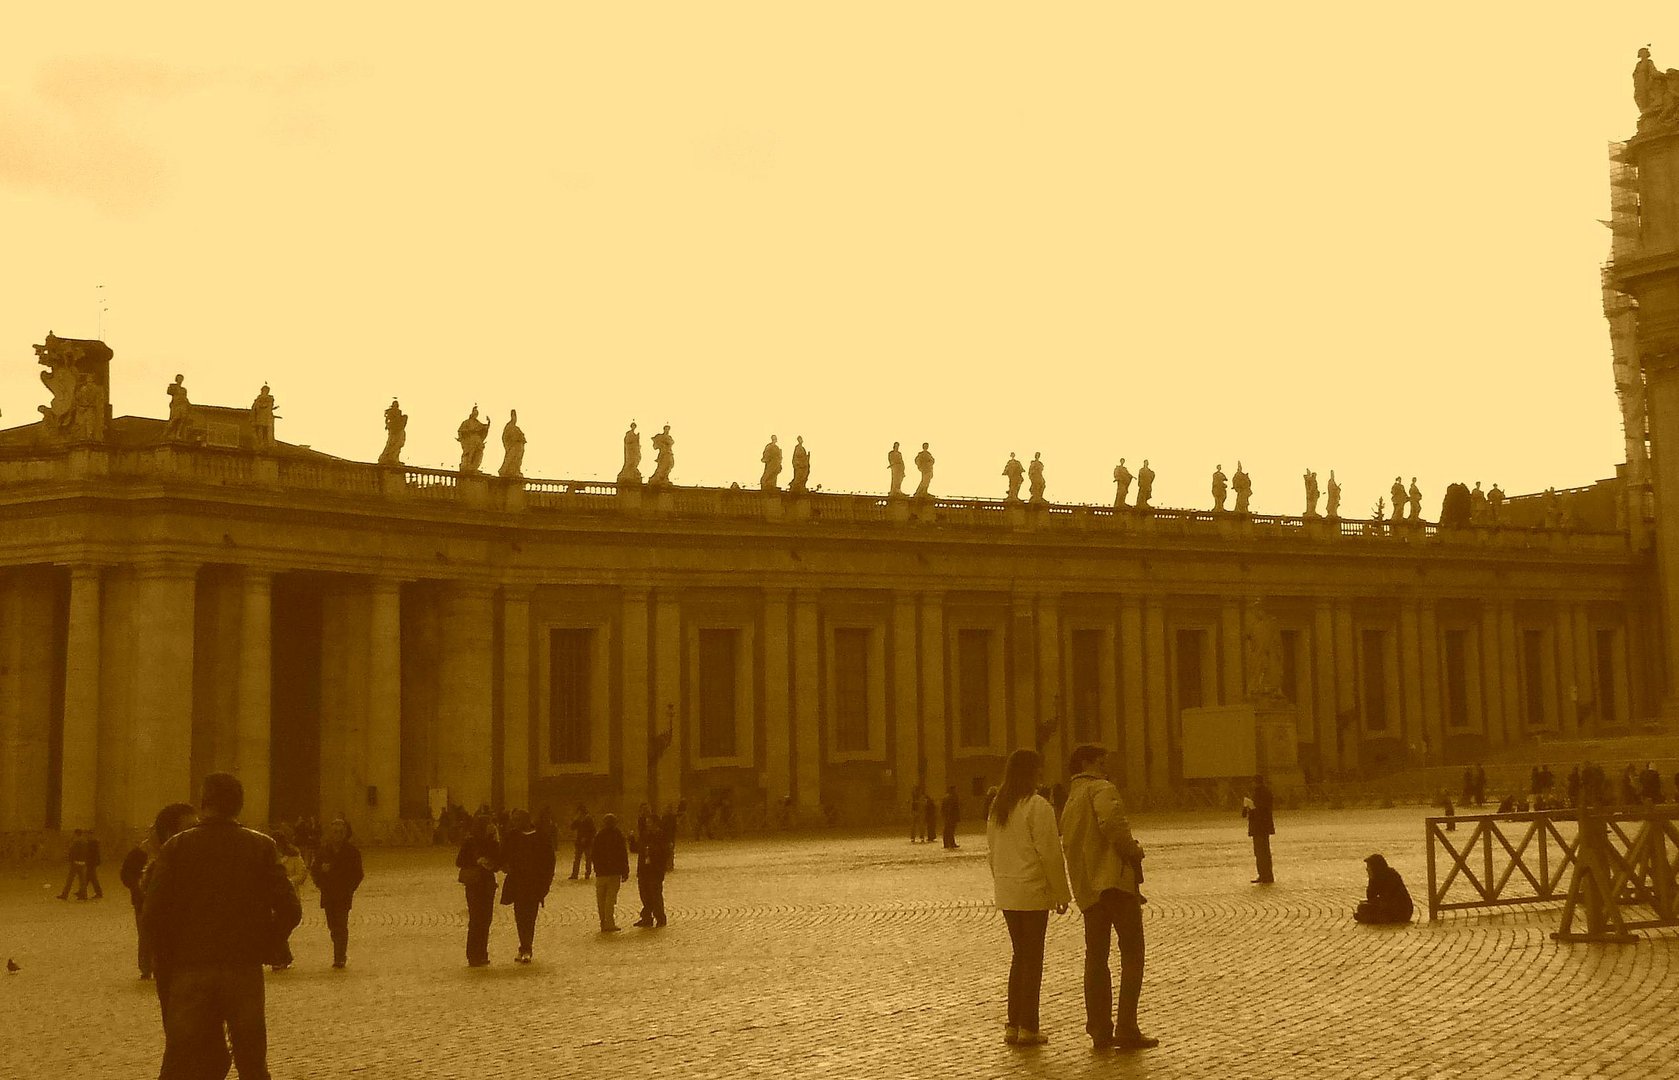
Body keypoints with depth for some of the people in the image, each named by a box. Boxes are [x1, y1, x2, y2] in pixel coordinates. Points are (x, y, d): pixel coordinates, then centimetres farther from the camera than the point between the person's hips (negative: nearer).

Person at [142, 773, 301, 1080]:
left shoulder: (177, 846, -3)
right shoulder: (262, 847, 0)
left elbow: (152, 914, -9)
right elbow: (289, 910, -7)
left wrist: (169, 958, 4)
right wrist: (262, 948, 7)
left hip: (189, 971, -1)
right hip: (245, 971, 1)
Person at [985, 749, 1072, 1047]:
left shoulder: (997, 807, 10)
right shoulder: (1038, 806, -14)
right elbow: (1050, 853, -14)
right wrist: (1062, 893, -8)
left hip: (1006, 893, 7)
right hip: (1033, 890, -7)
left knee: (1020, 955, 16)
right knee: (1033, 958, 1)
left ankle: (1013, 1024, 17)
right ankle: (1028, 1028, 4)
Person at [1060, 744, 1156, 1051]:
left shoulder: (1069, 804, 24)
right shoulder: (1101, 788, -3)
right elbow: (1112, 822, -23)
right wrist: (1133, 850, -9)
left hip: (1086, 888, 8)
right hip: (1115, 878, -8)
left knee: (1096, 958, 12)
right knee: (1132, 955, -2)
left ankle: (1100, 1029, 11)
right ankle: (1126, 1029, -6)